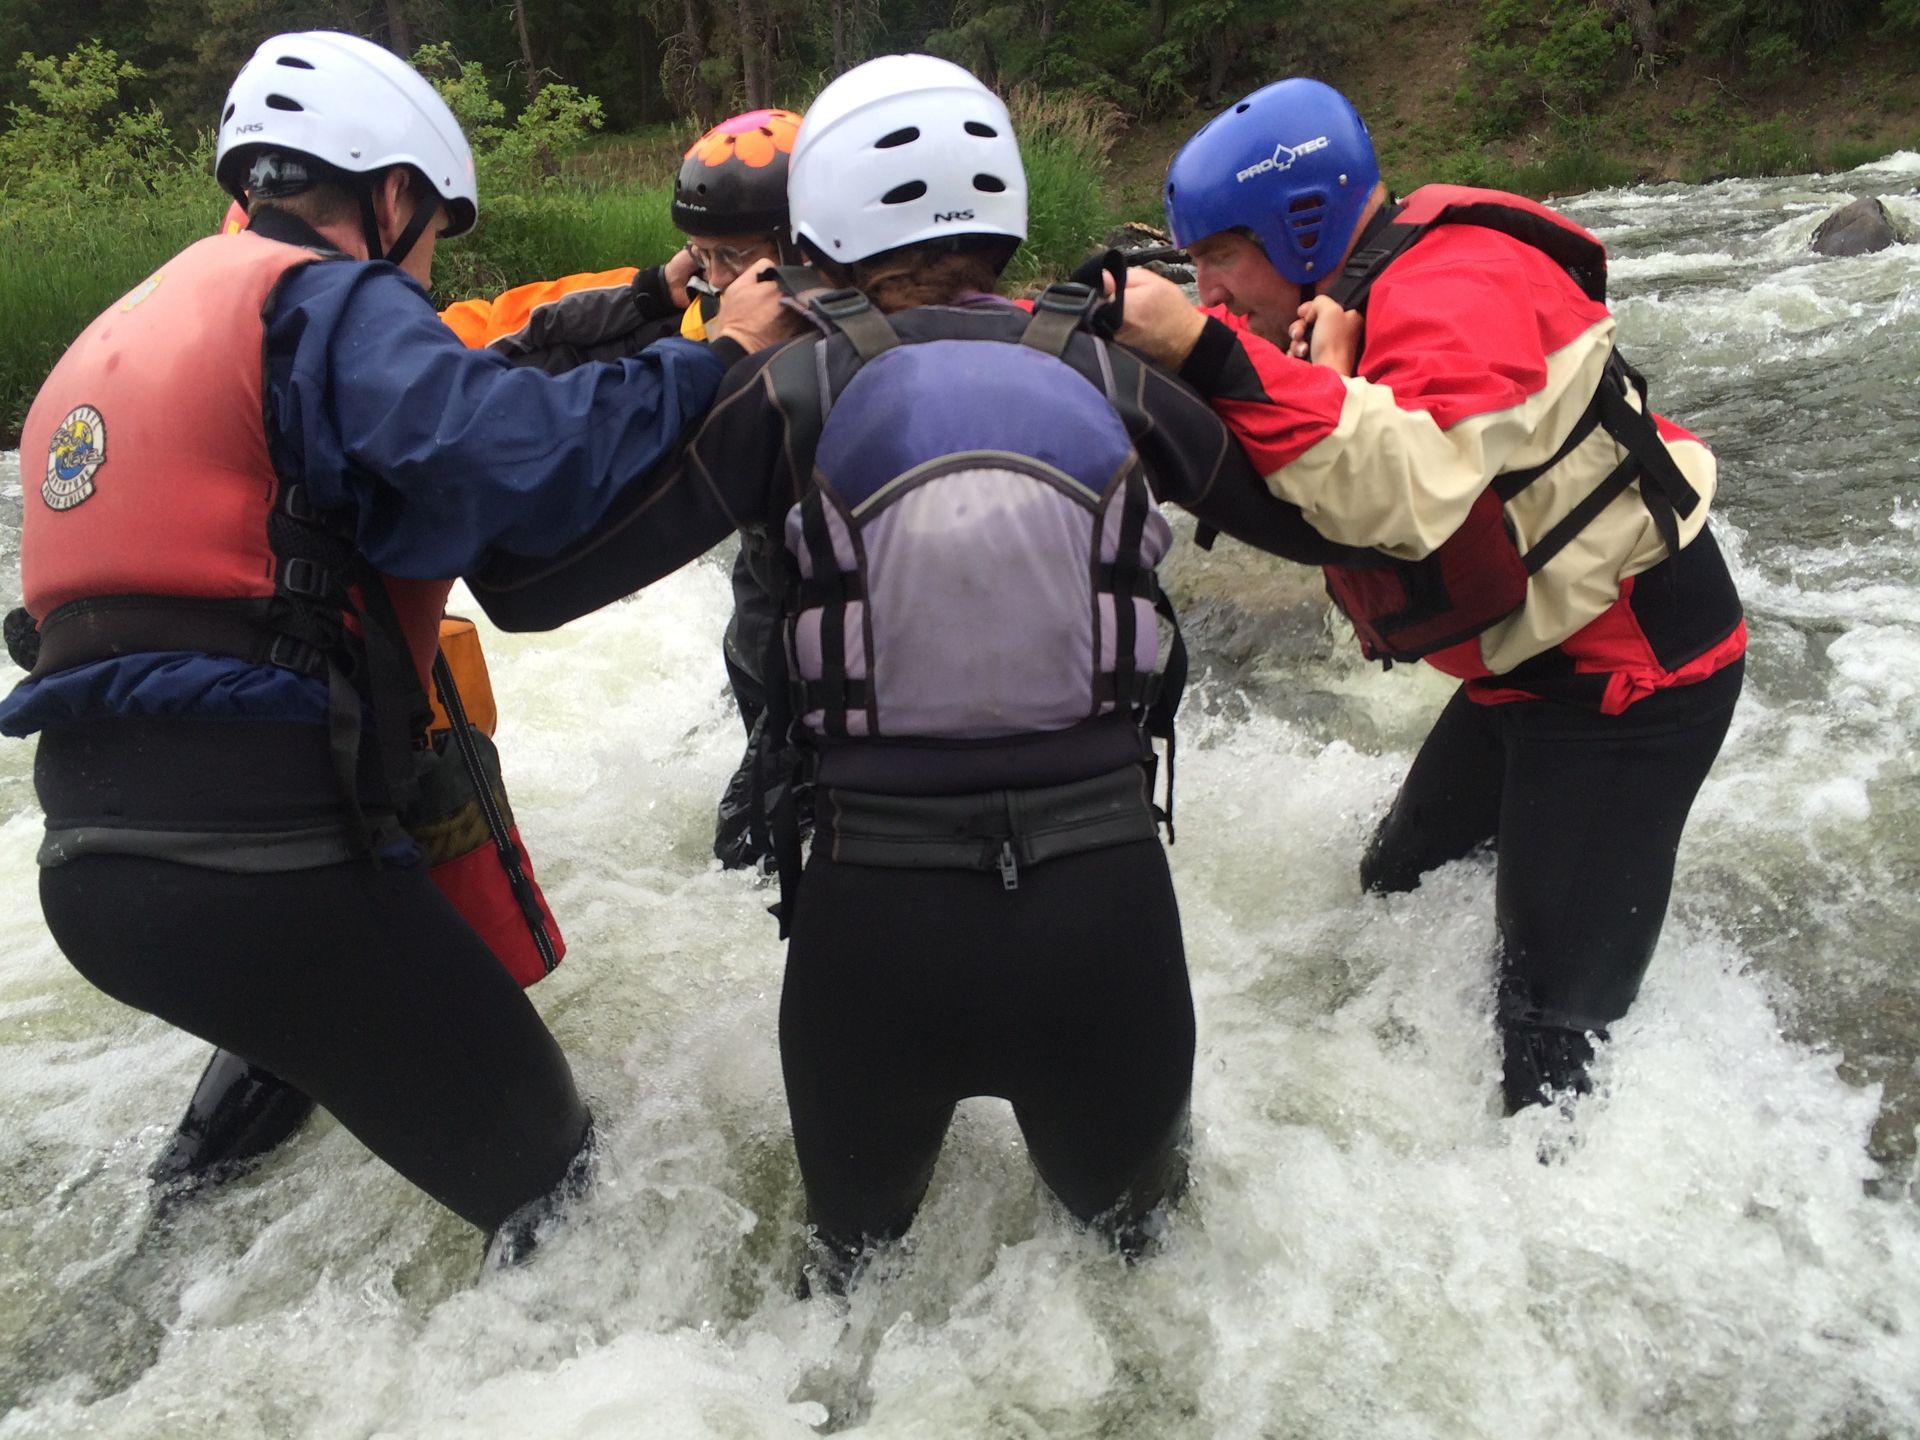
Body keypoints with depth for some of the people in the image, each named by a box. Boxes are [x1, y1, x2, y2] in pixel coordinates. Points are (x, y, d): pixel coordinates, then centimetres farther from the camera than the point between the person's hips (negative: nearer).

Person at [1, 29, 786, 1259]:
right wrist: (715, 354, -11)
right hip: (267, 867, -9)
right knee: (544, 1168, 2)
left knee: (299, 1026, 38)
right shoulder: (321, 303, -6)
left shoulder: (117, 338, 22)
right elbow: (526, 457, -23)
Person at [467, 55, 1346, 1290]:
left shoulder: (791, 391, -6)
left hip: (874, 928, -1)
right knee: (1130, 1217, 33)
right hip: (1109, 910, 2)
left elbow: (529, 583, -5)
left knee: (856, 1245, 31)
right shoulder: (1109, 375, 0)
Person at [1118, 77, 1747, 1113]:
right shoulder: (1345, 298, 6)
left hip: (1632, 672, -9)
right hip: (1528, 666, 10)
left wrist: (1208, 353, -42)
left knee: (1556, 1026, -4)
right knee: (1396, 893, 19)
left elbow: (1412, 487, -43)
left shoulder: (1459, 285, -24)